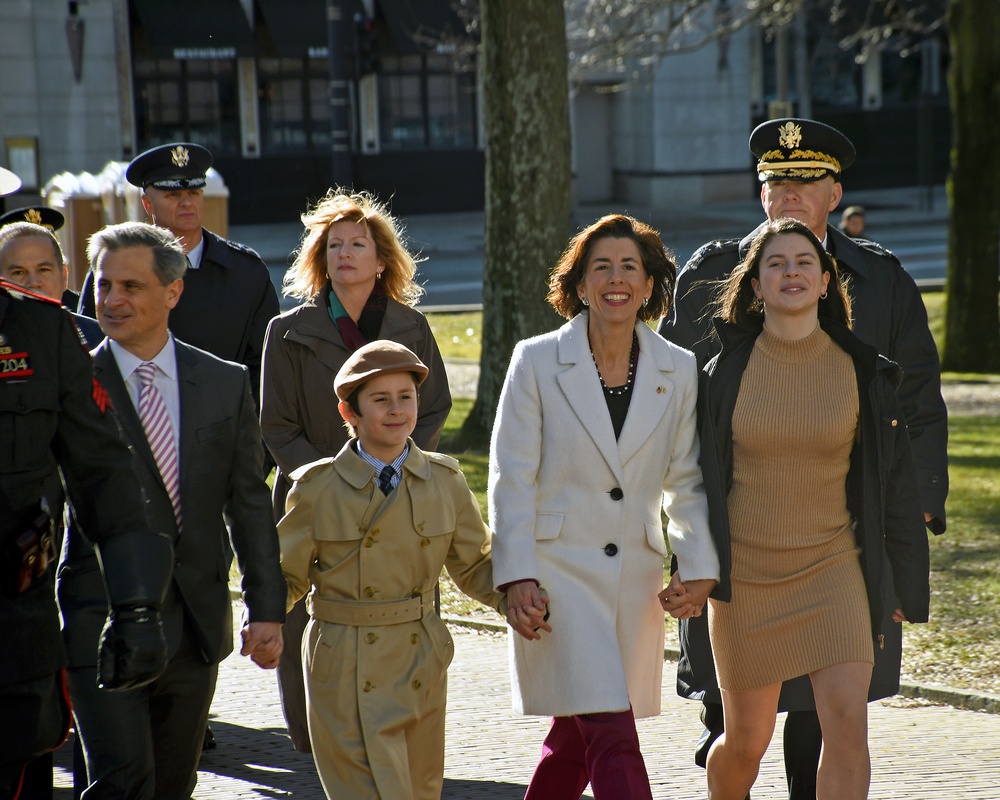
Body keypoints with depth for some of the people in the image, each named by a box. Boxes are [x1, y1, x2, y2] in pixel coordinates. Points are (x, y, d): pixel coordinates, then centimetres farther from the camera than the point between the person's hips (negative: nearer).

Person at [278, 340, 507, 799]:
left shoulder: (444, 482, 3)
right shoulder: (317, 489, -4)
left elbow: (474, 566, 10)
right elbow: (286, 574, 2)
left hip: (421, 662, 3)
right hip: (344, 669, -3)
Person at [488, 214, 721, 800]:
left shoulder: (678, 372, 3)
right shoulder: (537, 362, -5)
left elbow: (687, 483, 8)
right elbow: (511, 480, -5)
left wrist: (700, 569, -5)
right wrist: (518, 579, -13)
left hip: (635, 577, 4)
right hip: (557, 569, -4)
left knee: (577, 735, 13)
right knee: (611, 735, -13)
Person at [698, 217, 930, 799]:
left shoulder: (862, 371, -2)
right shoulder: (726, 372, -2)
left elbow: (893, 479, 4)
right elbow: (696, 476, 7)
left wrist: (904, 583, 5)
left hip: (833, 570, 0)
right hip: (745, 574, 0)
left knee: (848, 721, -17)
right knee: (747, 740, 8)